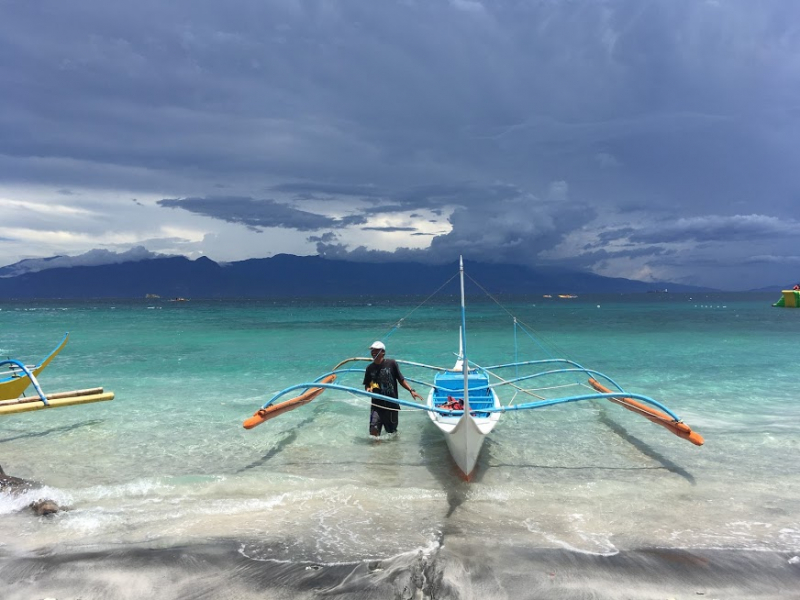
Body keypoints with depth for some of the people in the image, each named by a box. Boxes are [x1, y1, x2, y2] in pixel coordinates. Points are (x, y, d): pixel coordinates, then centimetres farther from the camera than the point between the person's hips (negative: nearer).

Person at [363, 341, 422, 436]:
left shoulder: (391, 364, -6)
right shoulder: (370, 368, 1)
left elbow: (401, 379, 1)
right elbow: (367, 384, 11)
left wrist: (411, 390, -9)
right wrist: (368, 388, -12)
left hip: (392, 404, -1)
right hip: (377, 405, 1)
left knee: (392, 431, 13)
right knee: (373, 429, -16)